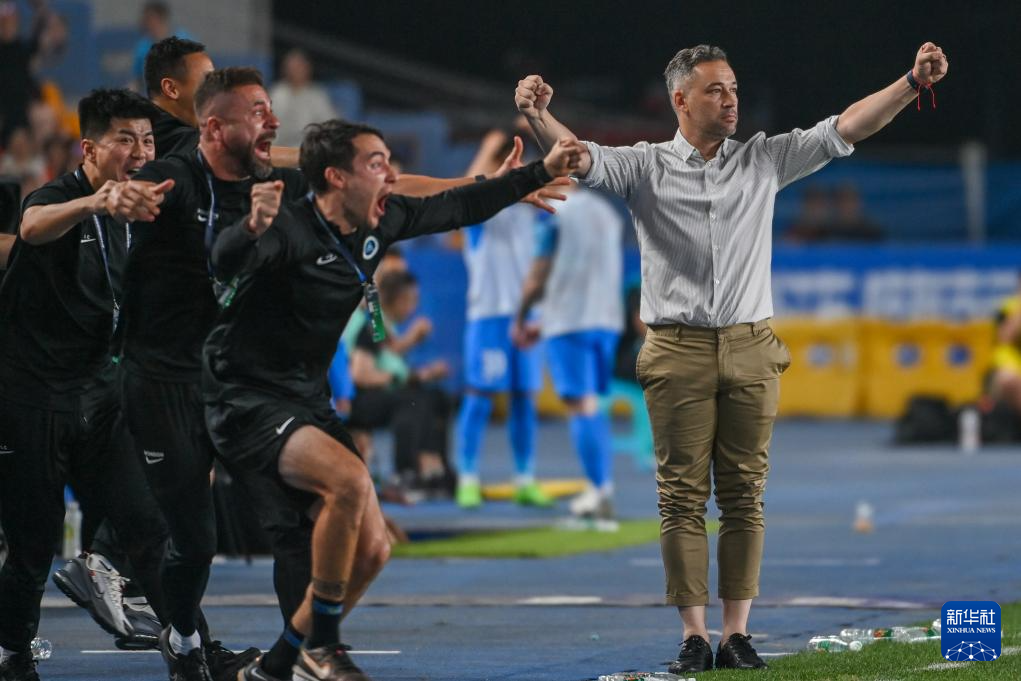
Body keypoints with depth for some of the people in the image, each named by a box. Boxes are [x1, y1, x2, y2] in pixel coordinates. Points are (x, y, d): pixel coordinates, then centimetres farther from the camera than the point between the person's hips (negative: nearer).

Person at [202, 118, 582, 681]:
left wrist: (542, 172, 17)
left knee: (371, 549, 2)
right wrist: (252, 228, -64)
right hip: (246, 399, -9)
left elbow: (458, 208, 17)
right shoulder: (290, 229, -22)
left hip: (305, 401, 9)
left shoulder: (379, 225, 2)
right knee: (349, 480, -31)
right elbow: (226, 263, -42)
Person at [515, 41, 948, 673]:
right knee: (683, 496, -2)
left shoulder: (764, 160, 10)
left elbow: (844, 129, 5)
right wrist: (540, 117, -32)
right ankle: (695, 637, 1)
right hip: (679, 353, -2)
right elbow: (583, 158, -11)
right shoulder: (647, 166, 4)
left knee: (745, 496, 2)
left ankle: (738, 634, 5)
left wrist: (913, 83, -6)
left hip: (751, 351, 2)